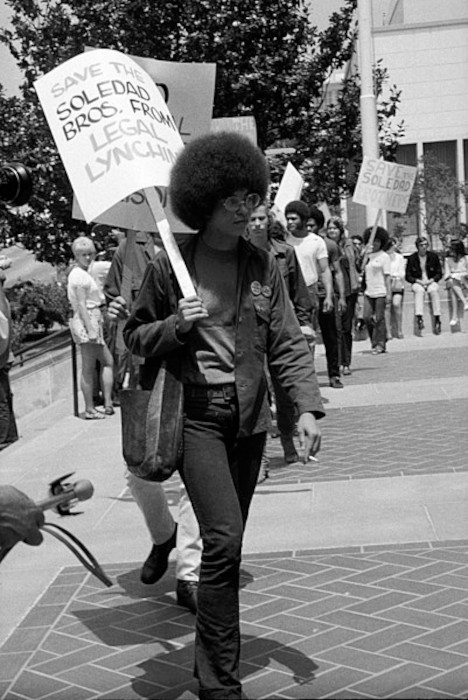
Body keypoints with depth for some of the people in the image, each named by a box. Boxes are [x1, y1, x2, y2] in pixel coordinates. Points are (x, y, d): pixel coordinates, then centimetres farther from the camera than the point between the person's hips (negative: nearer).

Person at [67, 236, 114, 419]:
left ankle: (108, 403, 13)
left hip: (93, 322, 10)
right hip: (86, 322, -10)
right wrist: (90, 328, -23)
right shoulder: (79, 275, -12)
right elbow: (81, 305, -18)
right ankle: (89, 409, -1)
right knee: (88, 367, -5)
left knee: (107, 361, 12)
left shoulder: (83, 274, 18)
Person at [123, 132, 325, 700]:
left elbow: (287, 343, 3)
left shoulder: (263, 266, 4)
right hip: (197, 414, -4)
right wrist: (177, 324, -14)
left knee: (227, 541, 13)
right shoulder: (169, 264, -3)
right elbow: (135, 336, 6)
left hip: (250, 418, 4)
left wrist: (307, 405, -9)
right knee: (224, 539, -14)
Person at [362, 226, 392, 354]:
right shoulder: (367, 256, 12)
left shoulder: (384, 256, -1)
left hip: (380, 292, -4)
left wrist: (389, 293, -8)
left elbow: (387, 276, -4)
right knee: (367, 317, -1)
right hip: (368, 292, 4)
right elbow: (362, 271, 9)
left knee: (379, 318, -2)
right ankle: (375, 341, 17)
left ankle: (380, 345, 7)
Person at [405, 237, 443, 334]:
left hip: (431, 282, 1)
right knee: (419, 291, -35)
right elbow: (408, 276, 3)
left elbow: (439, 274, 8)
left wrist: (431, 280, -10)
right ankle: (419, 318, -50)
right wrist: (418, 281, -13)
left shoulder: (434, 256, 4)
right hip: (417, 283, -1)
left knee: (434, 291, -33)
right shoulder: (412, 258, 1)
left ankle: (437, 319, -37)